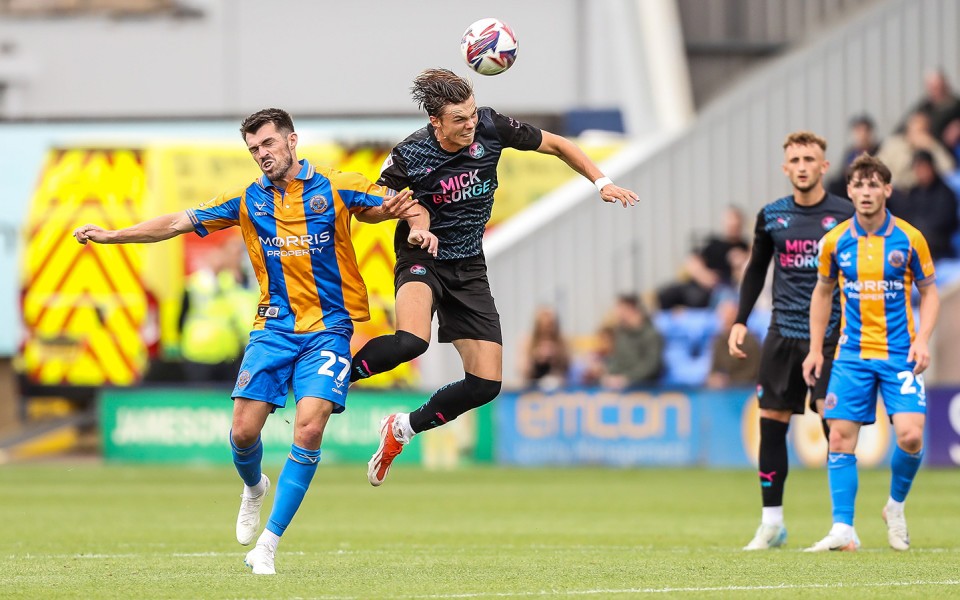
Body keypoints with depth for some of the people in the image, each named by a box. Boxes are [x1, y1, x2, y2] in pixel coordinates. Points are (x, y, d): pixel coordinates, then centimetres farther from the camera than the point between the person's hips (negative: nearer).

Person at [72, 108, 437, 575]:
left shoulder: (337, 189, 0)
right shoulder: (248, 201, 7)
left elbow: (403, 205, 4)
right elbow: (179, 223, 9)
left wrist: (418, 226, -20)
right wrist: (111, 235, 3)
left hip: (328, 328, -3)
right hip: (273, 327, 3)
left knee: (309, 428, -17)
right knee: (245, 429, -7)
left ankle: (268, 543, -10)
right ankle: (253, 489, 30)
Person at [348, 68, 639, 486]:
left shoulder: (491, 128, -10)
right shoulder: (410, 155, -17)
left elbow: (558, 146, 5)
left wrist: (602, 182, -4)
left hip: (469, 270, 4)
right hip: (422, 259, -4)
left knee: (486, 384, -4)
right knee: (412, 341, -37)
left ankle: (403, 429, 18)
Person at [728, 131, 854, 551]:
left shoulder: (845, 215, -2)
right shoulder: (771, 216, 7)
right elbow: (756, 270, 18)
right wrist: (741, 320, 11)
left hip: (831, 332, -3)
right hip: (783, 334, 3)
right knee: (771, 423, 2)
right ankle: (771, 522, 11)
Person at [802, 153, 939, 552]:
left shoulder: (909, 239, -4)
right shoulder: (835, 242, 1)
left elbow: (929, 293, 6)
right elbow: (823, 292, 16)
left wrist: (922, 339, -9)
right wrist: (815, 349, 12)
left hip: (899, 354, -2)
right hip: (852, 353, 2)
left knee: (910, 435, -16)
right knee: (840, 437, -6)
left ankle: (896, 505, 11)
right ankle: (843, 530, -2)